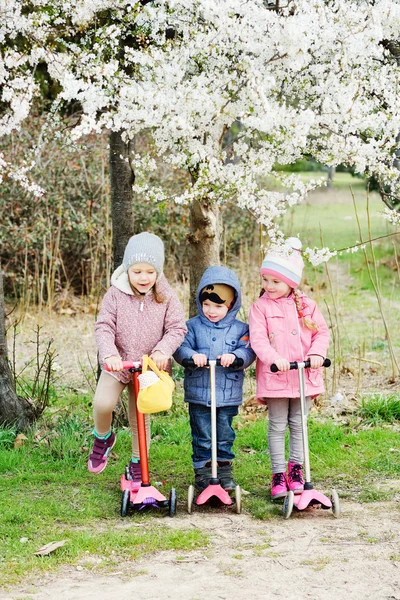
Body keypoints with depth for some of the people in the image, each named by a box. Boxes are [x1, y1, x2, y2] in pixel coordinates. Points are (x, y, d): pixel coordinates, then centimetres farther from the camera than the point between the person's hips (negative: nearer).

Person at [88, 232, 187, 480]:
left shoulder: (166, 297, -5)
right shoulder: (116, 294, -7)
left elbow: (177, 329, -7)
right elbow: (104, 327, -9)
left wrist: (163, 350, -26)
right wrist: (109, 354, -26)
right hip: (118, 363, -1)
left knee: (141, 419, 8)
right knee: (103, 403, -22)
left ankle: (137, 466, 26)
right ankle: (103, 438, 10)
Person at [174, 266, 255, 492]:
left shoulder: (240, 329, 4)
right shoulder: (193, 326, 3)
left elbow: (248, 351, -8)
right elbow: (180, 348, -6)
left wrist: (235, 356, -28)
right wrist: (192, 355, -27)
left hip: (228, 395, 0)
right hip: (198, 393, 0)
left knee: (225, 436, 9)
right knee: (202, 437, 4)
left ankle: (225, 471, 22)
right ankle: (202, 472, 14)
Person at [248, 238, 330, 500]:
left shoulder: (307, 306, 5)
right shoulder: (261, 307, -3)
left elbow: (322, 332, 6)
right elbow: (258, 338, -12)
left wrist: (317, 353, -13)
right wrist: (273, 358, -28)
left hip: (304, 376, 2)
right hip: (274, 377, -2)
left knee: (299, 425, 10)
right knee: (277, 426, 4)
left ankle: (295, 469, 23)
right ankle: (278, 474, 10)